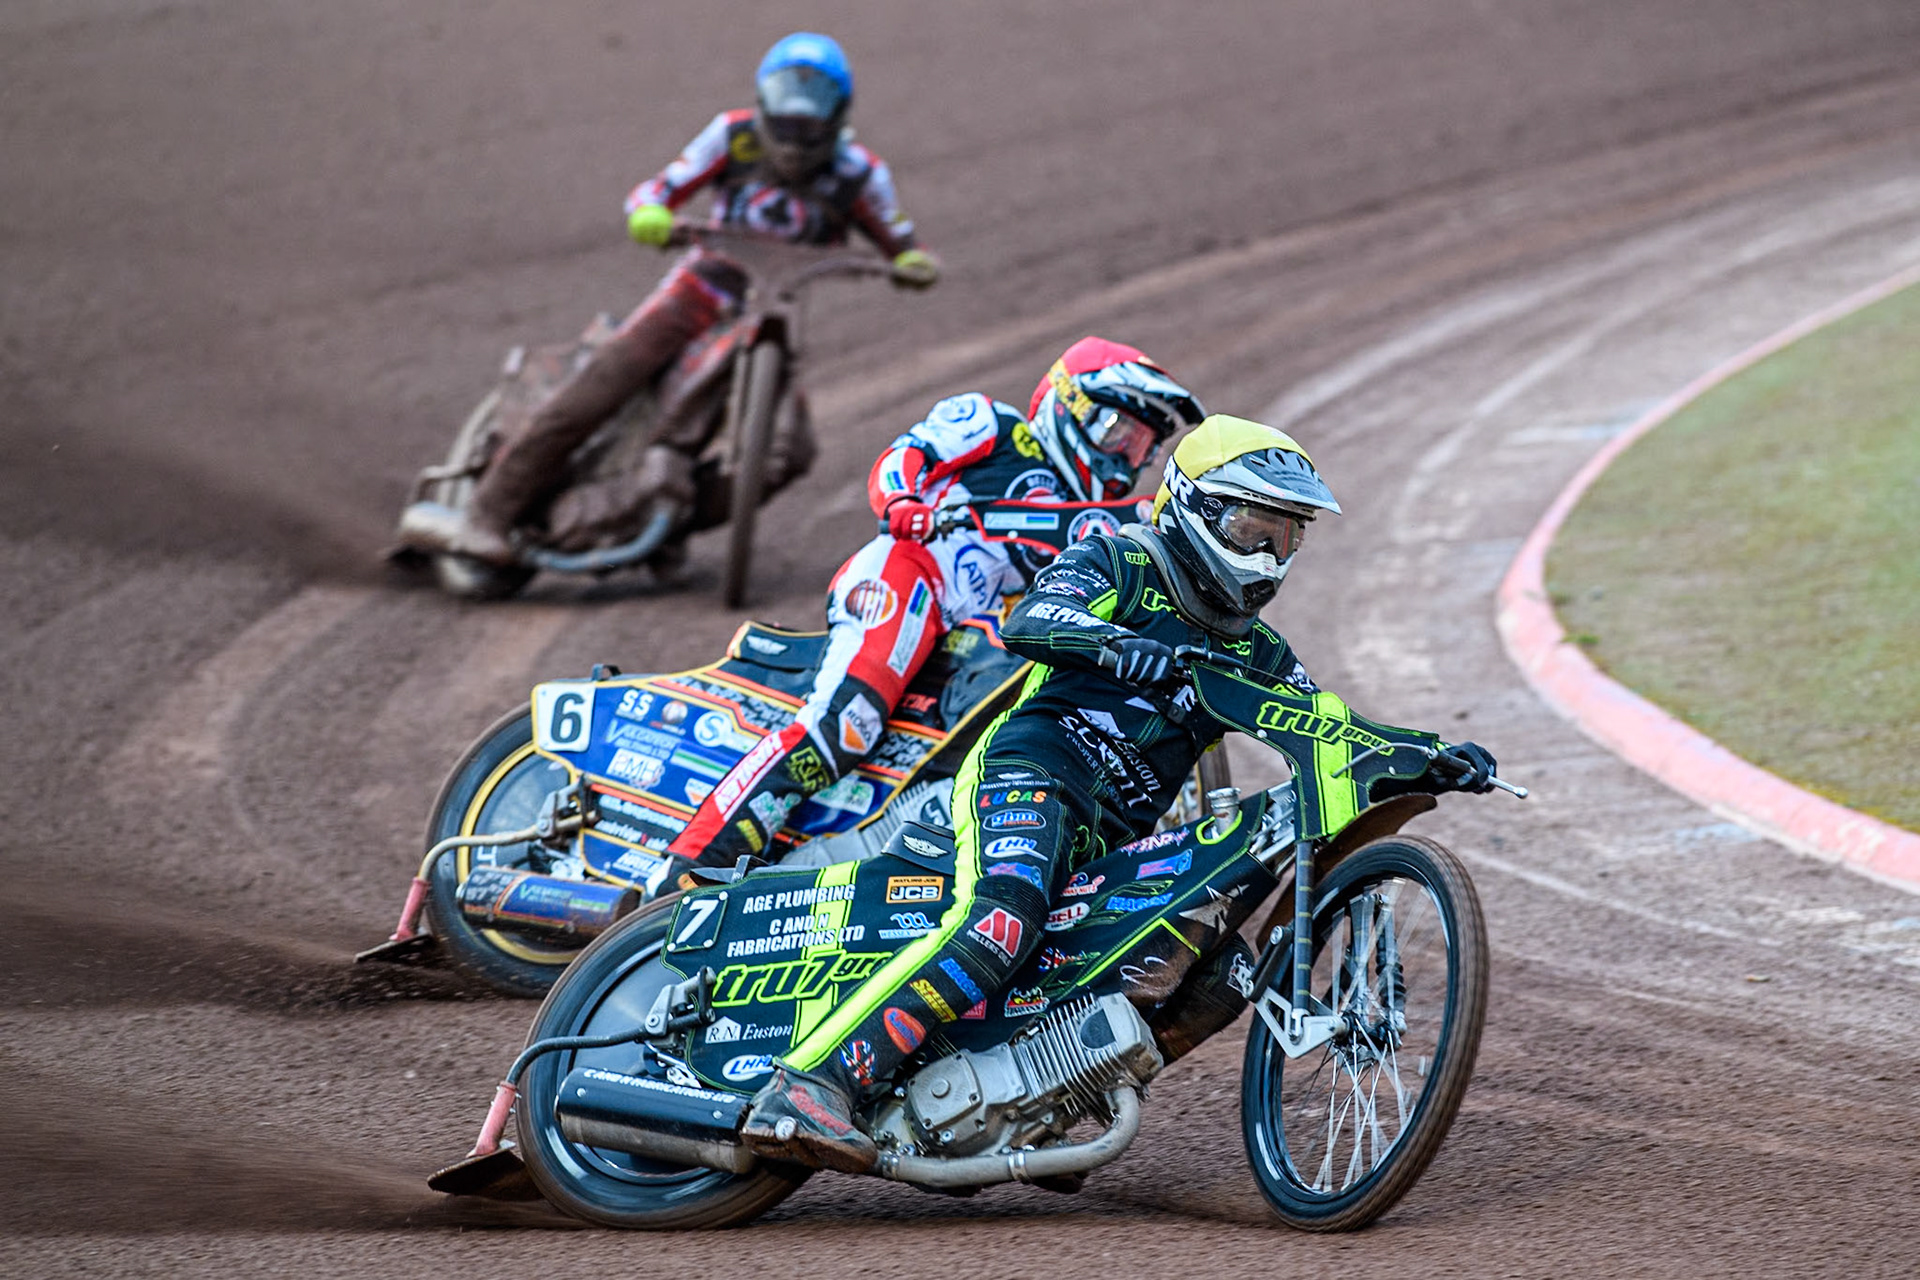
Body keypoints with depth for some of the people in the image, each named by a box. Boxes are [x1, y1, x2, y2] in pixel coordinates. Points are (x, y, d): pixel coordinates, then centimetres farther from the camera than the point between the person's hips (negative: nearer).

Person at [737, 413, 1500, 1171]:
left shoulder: (1256, 654, 26)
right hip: (1029, 767, -8)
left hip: (1116, 839, 8)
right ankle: (806, 1086, -42)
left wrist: (1430, 767, 5)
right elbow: (1029, 623, -13)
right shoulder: (1118, 564, 6)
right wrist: (1113, 644, -34)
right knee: (1001, 921, -33)